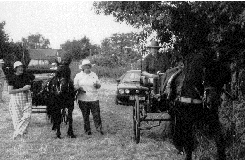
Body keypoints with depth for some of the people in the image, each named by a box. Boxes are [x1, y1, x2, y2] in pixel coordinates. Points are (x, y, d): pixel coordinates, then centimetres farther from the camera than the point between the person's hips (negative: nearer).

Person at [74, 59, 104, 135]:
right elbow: (75, 86, 5)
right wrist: (79, 88, -16)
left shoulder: (94, 75, 11)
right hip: (83, 99, -1)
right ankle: (87, 130, 15)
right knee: (85, 115, 5)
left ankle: (99, 128, 3)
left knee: (96, 114, -5)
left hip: (94, 98, 1)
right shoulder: (78, 76, 6)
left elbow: (99, 85, 14)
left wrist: (97, 85, -9)